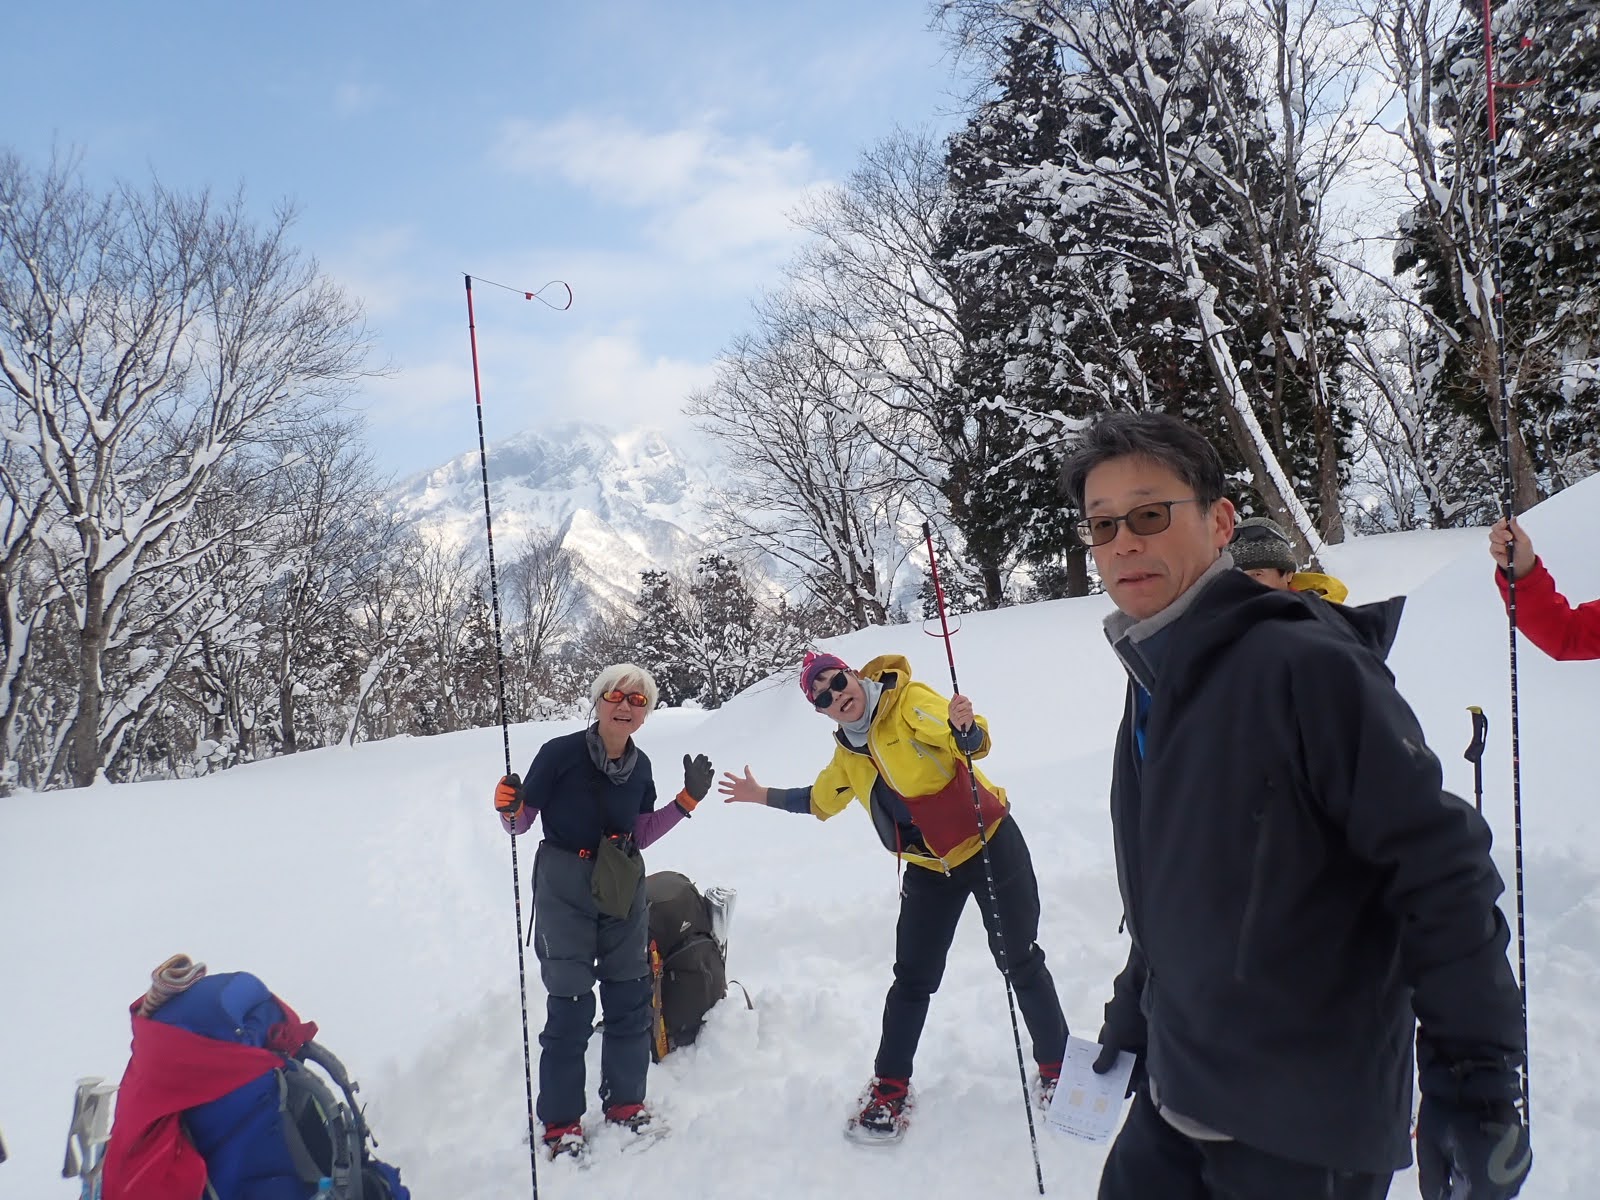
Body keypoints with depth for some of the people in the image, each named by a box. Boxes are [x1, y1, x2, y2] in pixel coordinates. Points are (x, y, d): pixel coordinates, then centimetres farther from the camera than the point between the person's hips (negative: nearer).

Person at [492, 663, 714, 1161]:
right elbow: (520, 823, -8)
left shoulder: (640, 766, 0)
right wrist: (508, 806, -30)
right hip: (564, 890, -5)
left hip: (623, 890, 5)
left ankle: (625, 1102, 30)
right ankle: (562, 1122, 18)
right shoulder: (560, 753, -17)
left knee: (630, 996, 11)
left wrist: (687, 799, 1)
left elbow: (641, 835, 10)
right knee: (570, 1003, -1)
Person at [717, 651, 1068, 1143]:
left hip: (990, 844, -5)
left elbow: (975, 741, -33)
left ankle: (1056, 1069, 26)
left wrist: (963, 727, -55)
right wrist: (763, 796, 21)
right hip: (929, 867, 5)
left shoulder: (909, 701, -18)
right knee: (913, 978, 7)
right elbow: (820, 801, 22)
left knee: (1020, 962, 6)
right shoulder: (848, 751, 2)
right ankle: (890, 1089, 22)